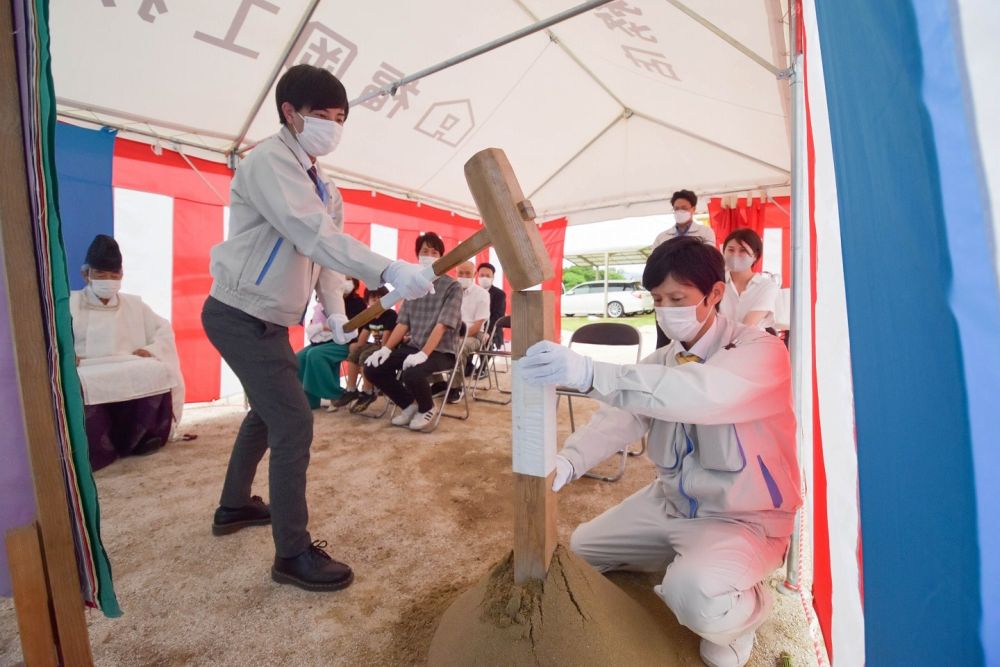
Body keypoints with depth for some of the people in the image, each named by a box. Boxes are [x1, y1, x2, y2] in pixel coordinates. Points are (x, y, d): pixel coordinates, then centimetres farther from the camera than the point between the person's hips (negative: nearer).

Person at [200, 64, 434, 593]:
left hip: (266, 319, 10)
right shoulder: (270, 161, -15)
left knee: (267, 412, 20)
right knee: (293, 422, -12)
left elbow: (323, 246, 8)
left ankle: (233, 506, 41)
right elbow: (314, 236, -31)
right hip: (242, 316, -10)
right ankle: (293, 554, 2)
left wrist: (335, 311, -3)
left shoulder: (317, 182, 14)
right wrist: (389, 272, -41)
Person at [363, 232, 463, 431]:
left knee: (412, 374, -34)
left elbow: (442, 326, -17)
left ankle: (426, 408, 1)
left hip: (441, 351, -6)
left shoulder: (452, 286, -7)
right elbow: (403, 323, 8)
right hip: (413, 346, 6)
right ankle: (409, 404, 12)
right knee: (372, 368, -9)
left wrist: (423, 354, -28)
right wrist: (386, 349, -5)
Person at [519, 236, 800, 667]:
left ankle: (742, 609, 5)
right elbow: (618, 417, -14)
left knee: (696, 596, -32)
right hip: (670, 503, 6)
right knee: (581, 549, 10)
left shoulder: (760, 351, -20)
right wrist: (566, 462, -33)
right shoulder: (660, 362, 0)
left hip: (743, 519, -5)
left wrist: (588, 373, -52)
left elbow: (701, 394, -42)